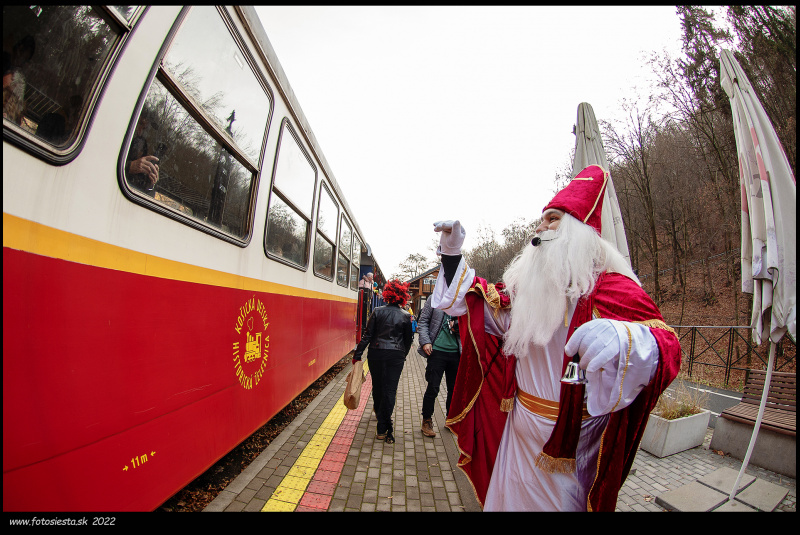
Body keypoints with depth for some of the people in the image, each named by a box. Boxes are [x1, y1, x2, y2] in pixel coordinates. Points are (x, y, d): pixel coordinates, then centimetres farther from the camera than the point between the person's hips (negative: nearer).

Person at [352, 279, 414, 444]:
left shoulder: (378, 311, -4)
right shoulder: (406, 316, -2)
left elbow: (367, 335, -5)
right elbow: (408, 340, 6)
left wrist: (358, 354, 0)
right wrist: (402, 356, 21)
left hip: (376, 353, 1)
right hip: (396, 355, 0)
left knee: (377, 387, 17)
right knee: (390, 390, 5)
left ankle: (382, 428, 38)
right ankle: (385, 428, 5)